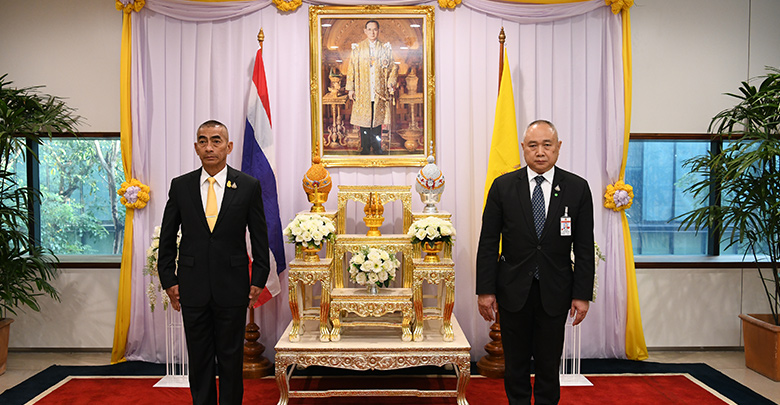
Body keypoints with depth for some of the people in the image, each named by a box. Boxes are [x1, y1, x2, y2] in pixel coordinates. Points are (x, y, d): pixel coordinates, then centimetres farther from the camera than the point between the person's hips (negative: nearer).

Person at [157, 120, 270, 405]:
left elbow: (260, 238, 2)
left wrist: (258, 281, -2)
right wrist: (169, 280, 3)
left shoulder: (249, 186, -2)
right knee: (199, 358, 11)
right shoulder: (180, 186, 3)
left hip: (232, 288, -1)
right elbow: (167, 238, 8)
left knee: (231, 357, 9)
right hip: (193, 288, 2)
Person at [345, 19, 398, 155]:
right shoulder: (357, 48, 6)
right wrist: (351, 88, -1)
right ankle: (365, 148, 10)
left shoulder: (385, 48, 9)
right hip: (363, 91, -1)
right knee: (364, 119, 0)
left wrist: (390, 84, -4)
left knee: (378, 119, 3)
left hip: (379, 91, 1)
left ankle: (377, 147, 14)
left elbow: (393, 67, 9)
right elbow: (351, 69, 5)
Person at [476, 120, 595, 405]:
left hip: (555, 292, 0)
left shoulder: (578, 188, -1)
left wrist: (582, 295, -4)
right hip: (513, 291, 0)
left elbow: (584, 248, 0)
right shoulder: (503, 186, -2)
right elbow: (488, 243, -2)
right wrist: (485, 290, -5)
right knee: (515, 365, 12)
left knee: (549, 365, 12)